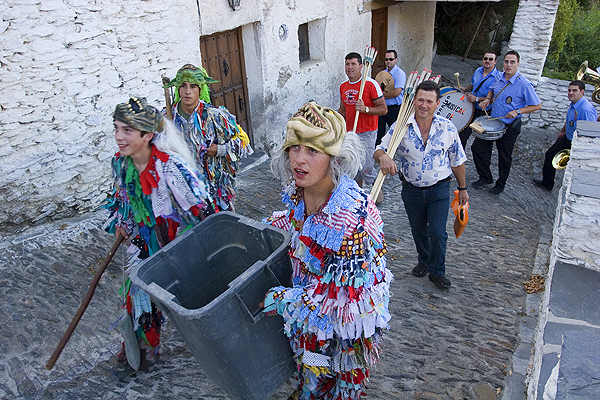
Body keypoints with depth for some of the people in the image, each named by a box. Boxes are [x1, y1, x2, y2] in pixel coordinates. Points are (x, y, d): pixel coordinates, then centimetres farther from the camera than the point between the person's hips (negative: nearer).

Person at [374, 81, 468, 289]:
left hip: (439, 189, -1)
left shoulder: (447, 128, -9)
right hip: (411, 189, 1)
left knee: (438, 232, -4)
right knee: (418, 230, 19)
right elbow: (379, 150, -13)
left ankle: (437, 271, 19)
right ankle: (424, 260, 45)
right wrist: (383, 157, -39)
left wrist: (462, 188, 9)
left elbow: (457, 161, 2)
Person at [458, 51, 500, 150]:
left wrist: (477, 99, -24)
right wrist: (465, 89, 3)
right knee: (462, 133, 9)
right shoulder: (478, 71, 4)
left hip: (485, 113, -6)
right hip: (472, 108, 6)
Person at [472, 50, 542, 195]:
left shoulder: (524, 84, -18)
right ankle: (486, 177, 24)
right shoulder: (498, 77, -1)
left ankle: (500, 185, 29)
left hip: (510, 126, -5)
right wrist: (488, 99, 1)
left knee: (504, 158, 7)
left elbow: (537, 105, -11)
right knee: (477, 147, 5)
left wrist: (518, 111, -22)